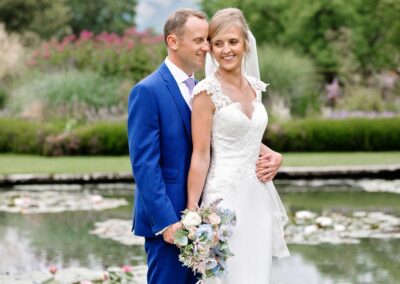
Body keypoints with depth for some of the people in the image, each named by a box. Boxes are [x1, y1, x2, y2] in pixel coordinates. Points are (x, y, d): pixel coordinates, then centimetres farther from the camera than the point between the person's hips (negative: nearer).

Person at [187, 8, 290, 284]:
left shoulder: (254, 86, 9)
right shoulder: (207, 92, -11)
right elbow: (201, 155, -13)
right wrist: (192, 211, -17)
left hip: (259, 195, 7)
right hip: (226, 196, -7)